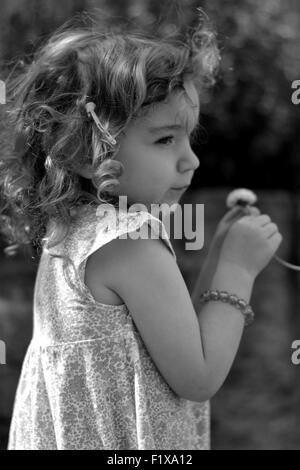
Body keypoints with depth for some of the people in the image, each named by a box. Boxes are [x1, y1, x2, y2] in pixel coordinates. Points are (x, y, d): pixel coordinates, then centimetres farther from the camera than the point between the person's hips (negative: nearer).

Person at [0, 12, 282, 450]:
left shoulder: (69, 230, 3)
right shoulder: (134, 243, -24)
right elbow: (197, 379, -19)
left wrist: (217, 258, 3)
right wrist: (237, 269, -14)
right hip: (127, 441, -8)